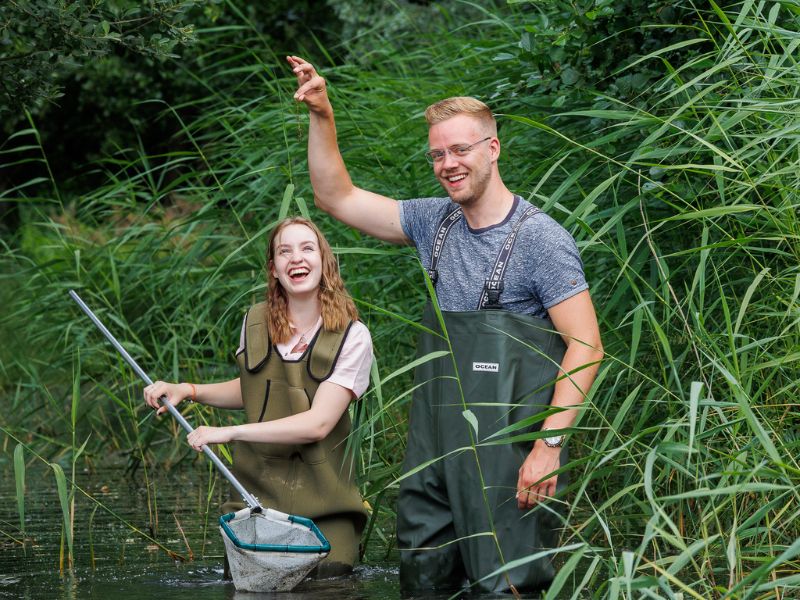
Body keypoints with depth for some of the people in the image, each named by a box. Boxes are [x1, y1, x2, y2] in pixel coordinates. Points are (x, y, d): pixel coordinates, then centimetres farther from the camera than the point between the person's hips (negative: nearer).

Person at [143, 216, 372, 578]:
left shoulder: (351, 337, -8)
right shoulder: (256, 323, 5)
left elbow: (318, 423, -16)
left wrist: (230, 432, -20)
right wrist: (187, 391, 8)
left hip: (321, 498, -3)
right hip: (257, 489, 3)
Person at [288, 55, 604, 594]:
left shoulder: (540, 239, -10)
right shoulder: (436, 222, 10)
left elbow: (586, 347, -14)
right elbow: (337, 197, 18)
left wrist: (550, 443, -20)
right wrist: (322, 116, 6)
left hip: (509, 448, -7)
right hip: (436, 443, 7)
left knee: (506, 586, -7)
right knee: (423, 581, 9)